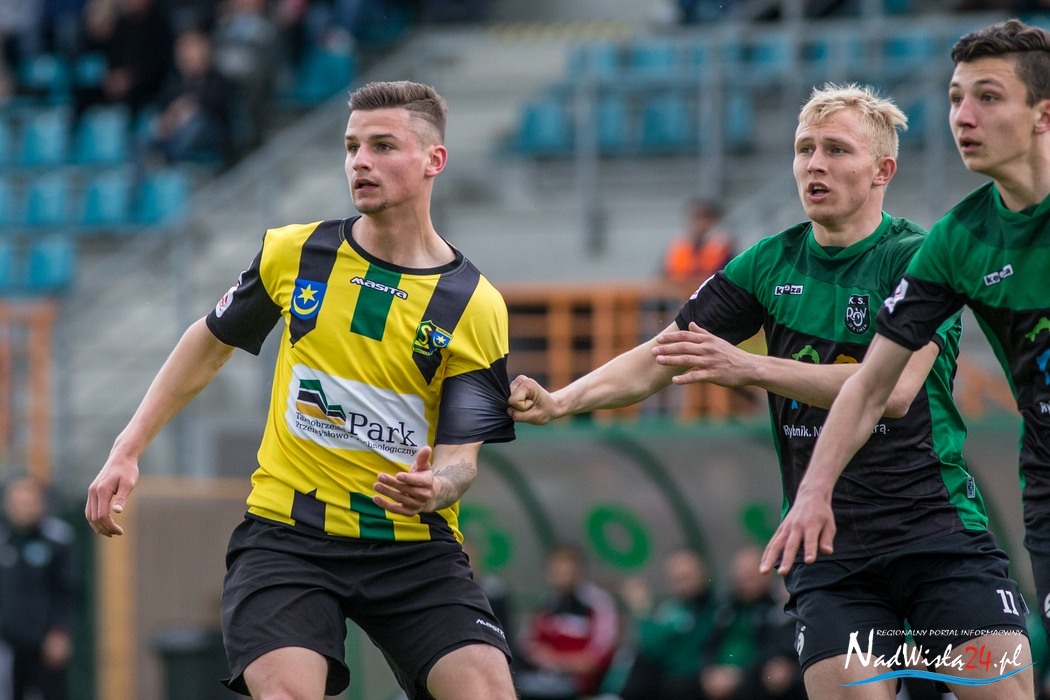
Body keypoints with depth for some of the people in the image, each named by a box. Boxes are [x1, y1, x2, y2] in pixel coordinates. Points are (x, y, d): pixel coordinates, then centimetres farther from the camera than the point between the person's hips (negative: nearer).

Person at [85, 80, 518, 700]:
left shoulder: (477, 307, -4)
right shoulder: (294, 253, 2)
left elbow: (459, 457, -6)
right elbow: (209, 345, 17)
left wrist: (435, 486, -29)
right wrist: (128, 451, 13)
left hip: (414, 546, 0)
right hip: (286, 532, 0)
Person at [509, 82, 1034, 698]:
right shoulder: (770, 264, 8)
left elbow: (894, 388, -21)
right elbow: (655, 363, 9)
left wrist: (749, 368, -27)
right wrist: (560, 401, -9)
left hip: (938, 527, -3)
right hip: (830, 549, 3)